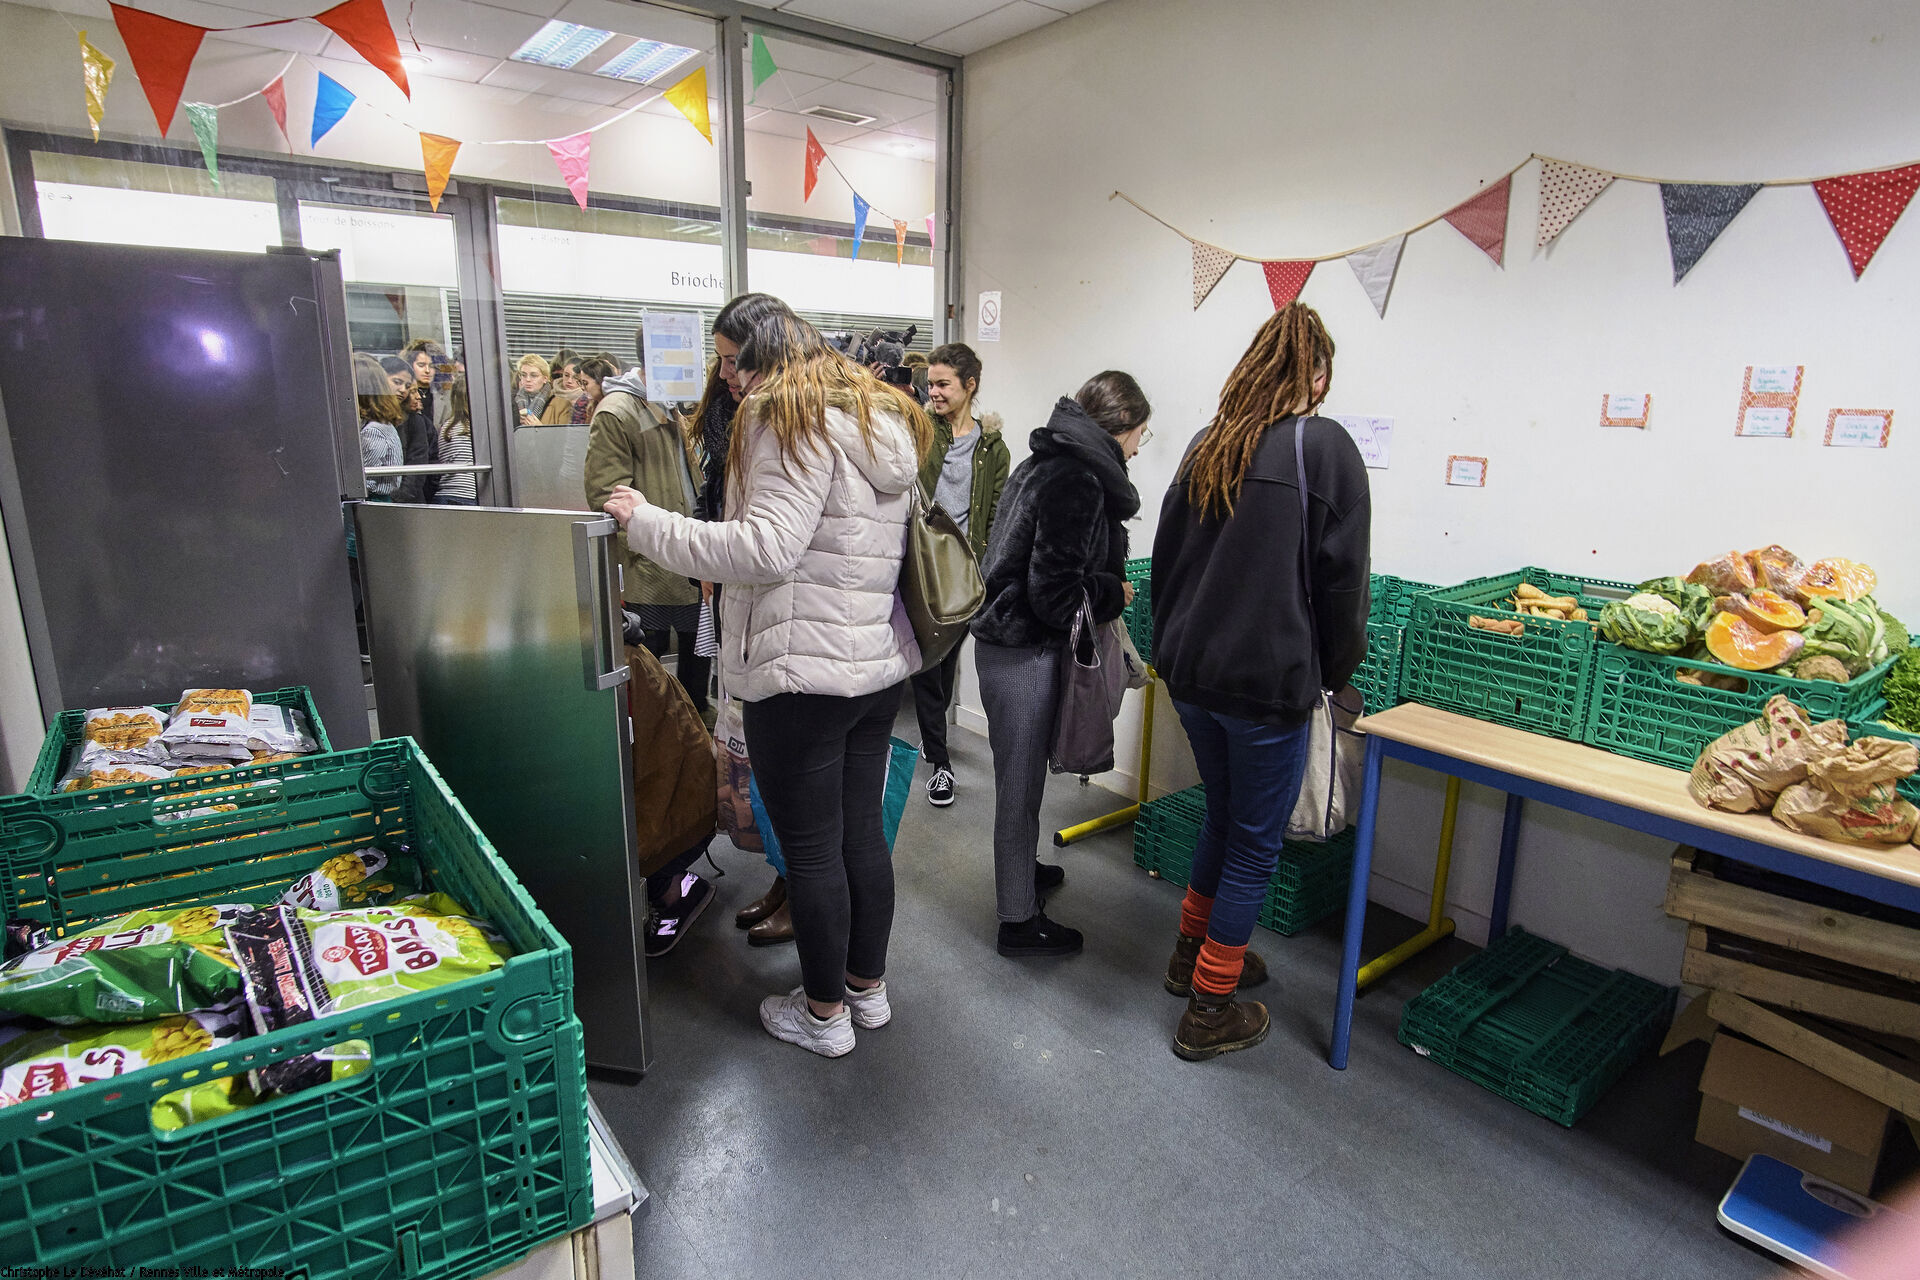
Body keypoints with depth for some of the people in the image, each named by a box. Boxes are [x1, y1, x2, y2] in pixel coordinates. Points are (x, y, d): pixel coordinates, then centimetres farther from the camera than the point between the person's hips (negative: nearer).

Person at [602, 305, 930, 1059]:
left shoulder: (791, 418, -9)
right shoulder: (886, 423, 17)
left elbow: (765, 549, -21)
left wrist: (645, 522, -13)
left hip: (804, 673, -8)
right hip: (881, 665, 9)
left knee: (811, 847, 5)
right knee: (862, 831, 18)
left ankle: (825, 1012, 21)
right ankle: (868, 986, 33)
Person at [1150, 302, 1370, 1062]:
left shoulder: (1206, 445, 8)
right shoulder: (1324, 446, -8)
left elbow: (1166, 556, 12)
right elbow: (1342, 575, -8)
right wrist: (1338, 669, 7)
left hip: (1192, 675, 6)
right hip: (1269, 681, -6)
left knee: (1224, 818, 24)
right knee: (1256, 845, 8)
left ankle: (1193, 953, 40)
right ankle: (1209, 1012, 18)